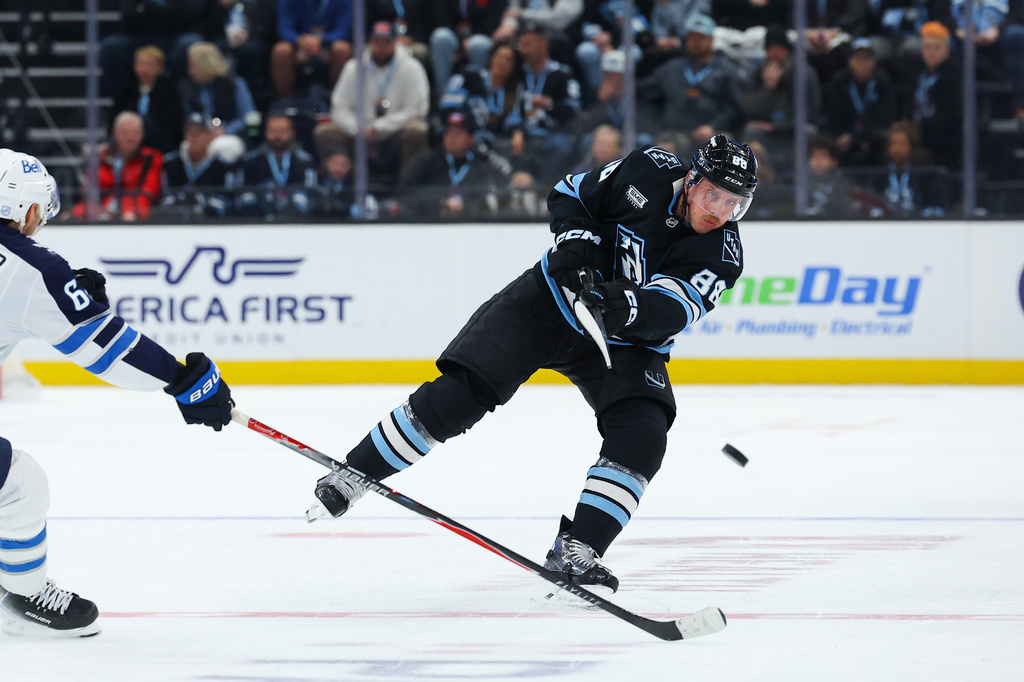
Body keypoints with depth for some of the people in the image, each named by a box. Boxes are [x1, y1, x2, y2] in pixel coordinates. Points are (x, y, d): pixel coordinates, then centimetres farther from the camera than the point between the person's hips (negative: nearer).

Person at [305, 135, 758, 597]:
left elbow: (669, 312, -29)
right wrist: (574, 238, -18)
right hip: (551, 299, -1)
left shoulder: (721, 256, -16)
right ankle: (350, 476, 2)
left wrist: (626, 305, -49)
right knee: (459, 394, -11)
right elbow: (571, 195, 1)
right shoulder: (648, 171, -14)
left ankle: (576, 550, -18)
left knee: (642, 437, -23)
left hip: (625, 342, 1)